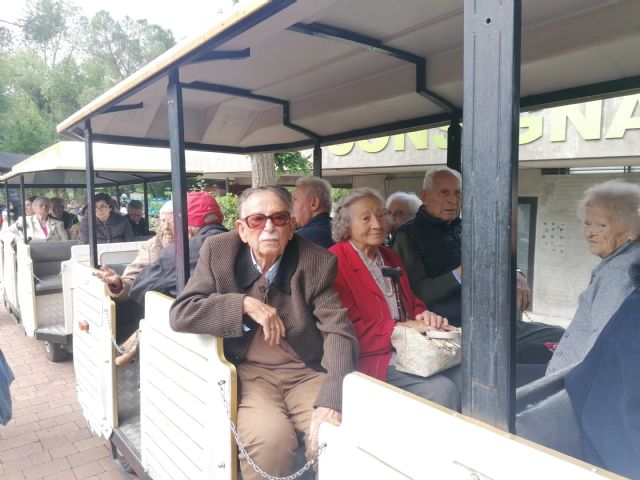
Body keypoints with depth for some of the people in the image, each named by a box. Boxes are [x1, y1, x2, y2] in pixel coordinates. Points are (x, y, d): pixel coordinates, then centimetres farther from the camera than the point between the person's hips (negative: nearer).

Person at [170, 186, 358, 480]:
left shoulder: (317, 262, -8)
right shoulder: (218, 251, -4)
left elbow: (340, 333, -14)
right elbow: (180, 313, -7)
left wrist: (332, 400, -30)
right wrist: (245, 304, -19)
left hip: (306, 373, 1)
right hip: (247, 372, 0)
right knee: (270, 435, -28)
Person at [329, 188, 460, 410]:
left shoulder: (392, 258, 20)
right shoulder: (335, 262, -7)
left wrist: (426, 317, -4)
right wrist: (400, 328, -18)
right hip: (371, 359, -7)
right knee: (441, 390, -24)